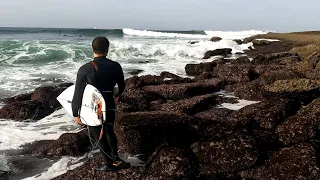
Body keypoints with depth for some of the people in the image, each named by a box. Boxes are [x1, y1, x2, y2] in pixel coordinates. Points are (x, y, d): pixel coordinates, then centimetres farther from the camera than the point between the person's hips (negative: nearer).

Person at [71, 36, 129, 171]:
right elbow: (122, 86, 11)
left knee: (99, 136, 14)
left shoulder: (85, 69, -17)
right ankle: (115, 158, 31)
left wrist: (75, 113, -4)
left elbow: (78, 93, -15)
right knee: (109, 132, 27)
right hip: (110, 107, 4)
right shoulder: (115, 66, -6)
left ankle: (109, 164, 25)